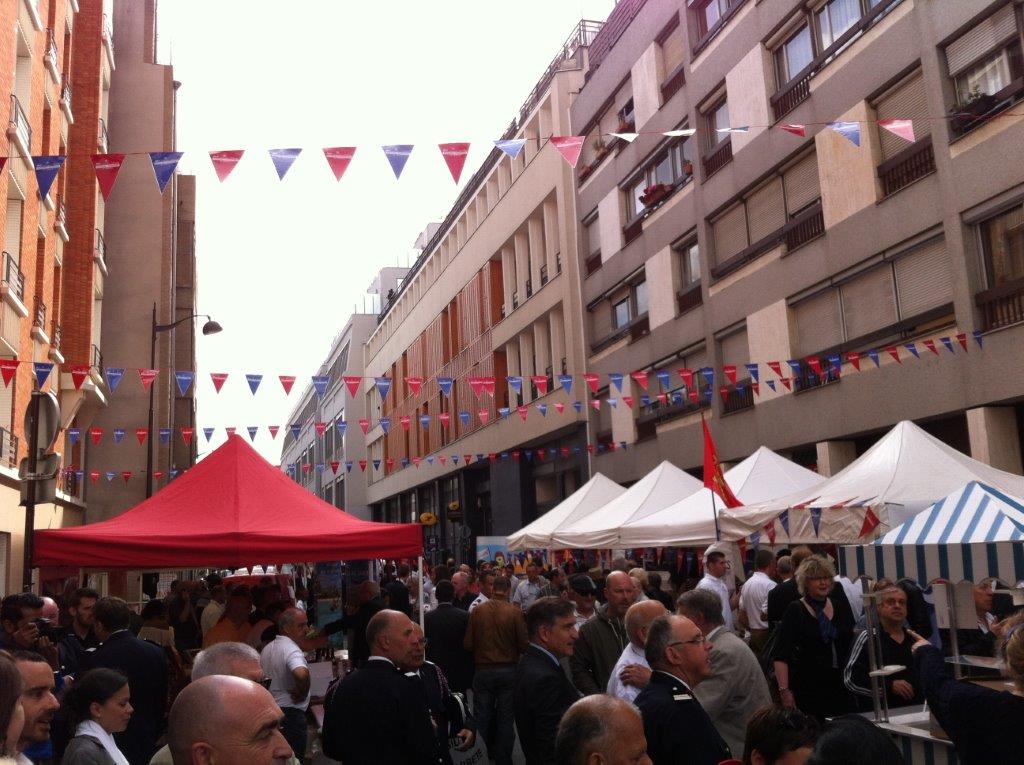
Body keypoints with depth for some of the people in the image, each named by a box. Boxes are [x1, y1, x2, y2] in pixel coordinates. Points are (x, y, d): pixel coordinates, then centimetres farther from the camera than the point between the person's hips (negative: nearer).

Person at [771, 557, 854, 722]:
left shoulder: (841, 607, 10)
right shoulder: (795, 611, -3)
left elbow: (852, 644, 18)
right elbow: (780, 656, -7)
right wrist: (784, 690, -15)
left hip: (840, 686, 4)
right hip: (808, 688, -4)